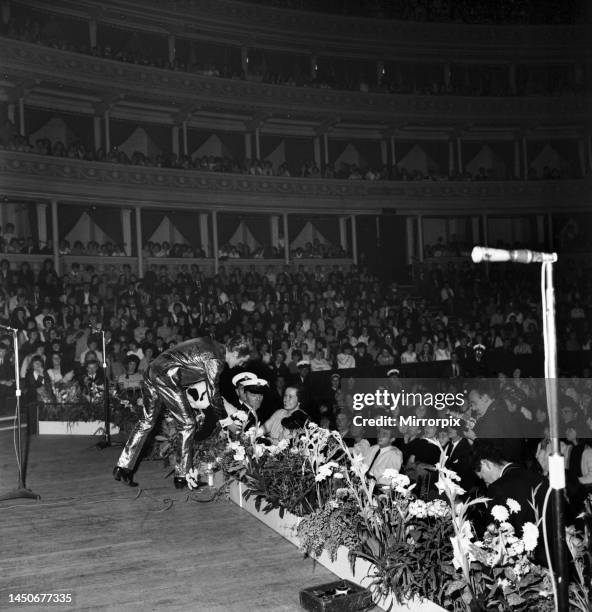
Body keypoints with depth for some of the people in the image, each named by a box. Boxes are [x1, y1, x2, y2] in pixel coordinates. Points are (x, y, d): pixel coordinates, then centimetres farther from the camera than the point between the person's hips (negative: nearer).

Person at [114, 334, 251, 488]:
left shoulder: (211, 346, 16)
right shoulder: (215, 359, -12)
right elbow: (214, 396, -8)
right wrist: (226, 419, 7)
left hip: (151, 373, 10)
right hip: (166, 379, -10)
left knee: (147, 421, 19)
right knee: (188, 424, 2)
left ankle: (123, 467, 22)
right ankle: (183, 477, 8)